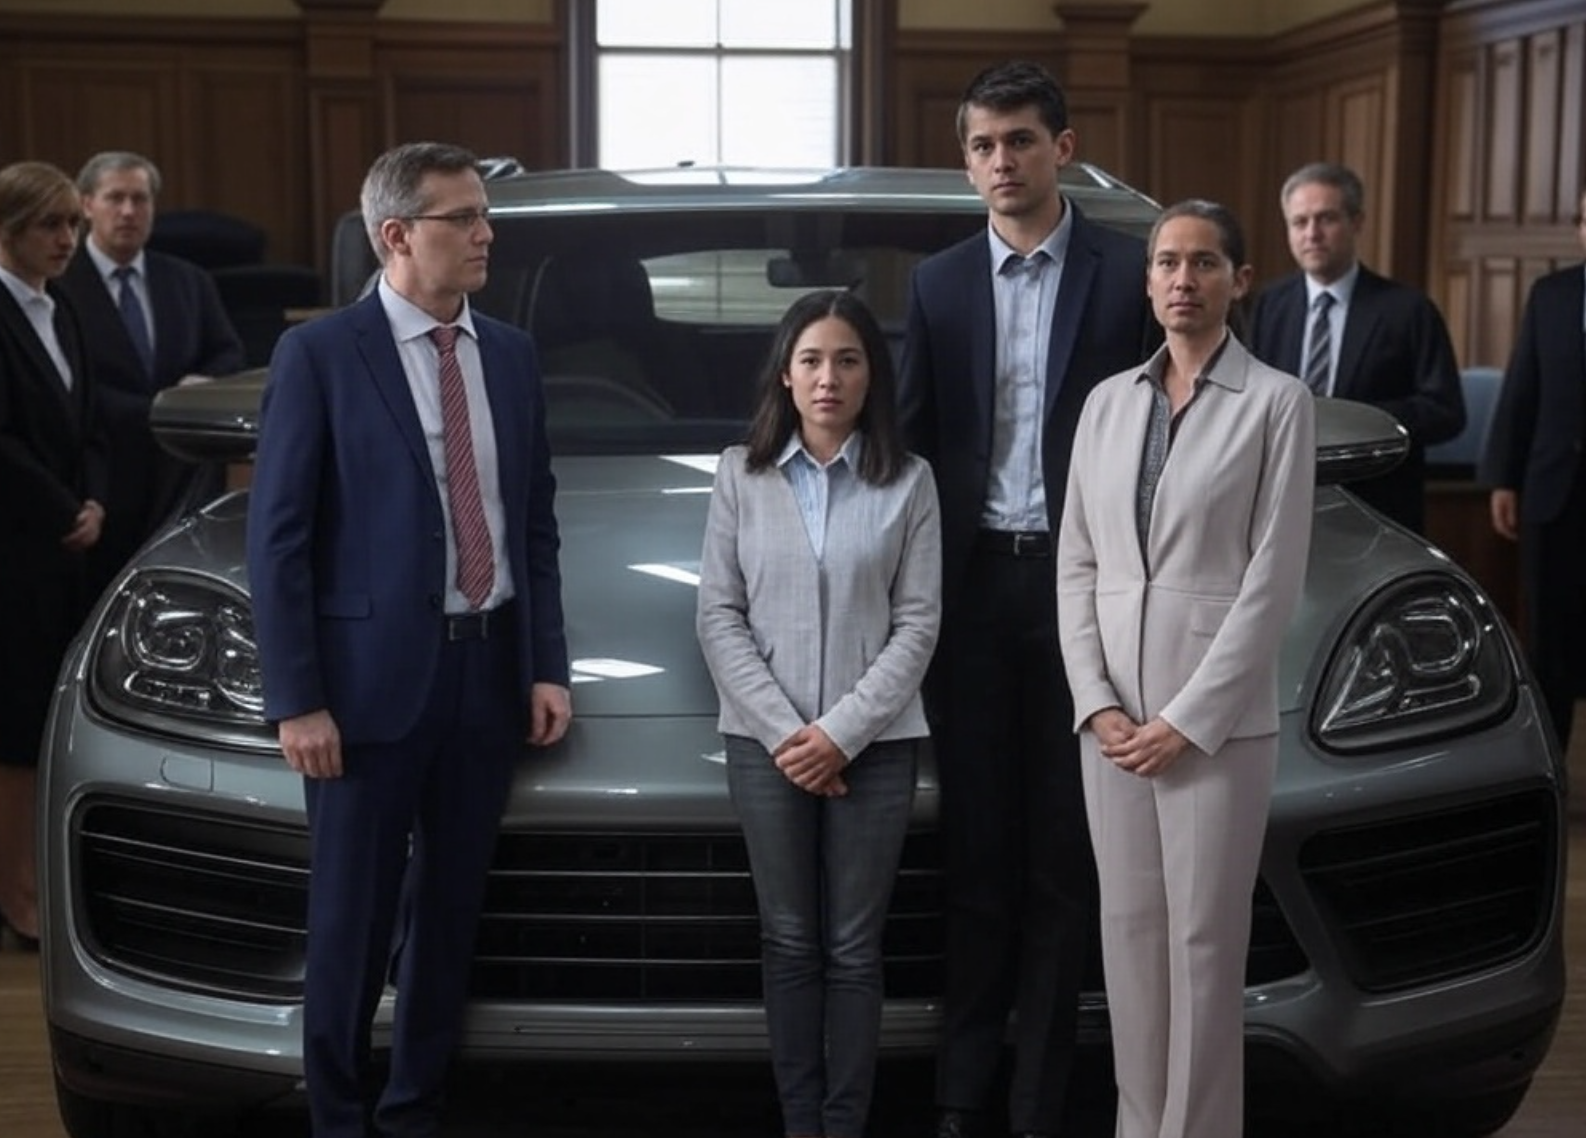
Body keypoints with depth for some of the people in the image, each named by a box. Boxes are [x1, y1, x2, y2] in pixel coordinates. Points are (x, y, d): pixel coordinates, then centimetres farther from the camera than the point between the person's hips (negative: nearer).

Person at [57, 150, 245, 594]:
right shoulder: (58, 285, -5)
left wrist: (202, 386, -6)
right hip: (102, 478, -4)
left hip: (183, 477, 4)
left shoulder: (189, 281, 15)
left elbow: (228, 353, 16)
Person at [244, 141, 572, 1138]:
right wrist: (297, 700, -12)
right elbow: (278, 538, -8)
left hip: (489, 668, 5)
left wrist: (548, 666, 3)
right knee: (353, 916, 6)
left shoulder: (512, 355, 9)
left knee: (452, 908, 13)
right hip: (373, 672, -4)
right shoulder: (320, 355, -7)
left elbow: (537, 523, 11)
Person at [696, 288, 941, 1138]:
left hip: (876, 743, -1)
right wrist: (784, 731, -9)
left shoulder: (909, 481, 2)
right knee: (789, 942, 7)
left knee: (854, 947, 4)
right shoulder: (741, 475, 4)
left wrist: (842, 732, -11)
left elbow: (918, 625, -2)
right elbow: (718, 618, 0)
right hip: (765, 741, 1)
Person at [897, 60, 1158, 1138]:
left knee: (1064, 849, 6)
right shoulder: (939, 283, 9)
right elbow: (917, 438, 9)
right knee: (977, 844, 9)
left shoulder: (1130, 270, 0)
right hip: (971, 582, 2)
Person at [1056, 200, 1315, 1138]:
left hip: (1217, 718, -4)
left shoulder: (1277, 402, -5)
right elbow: (1076, 565, 8)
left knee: (1202, 939, 1)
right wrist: (1097, 702, -3)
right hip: (1113, 717, 5)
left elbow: (1274, 581, -10)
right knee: (1130, 928, 10)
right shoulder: (1108, 402, 9)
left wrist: (1186, 718, -13)